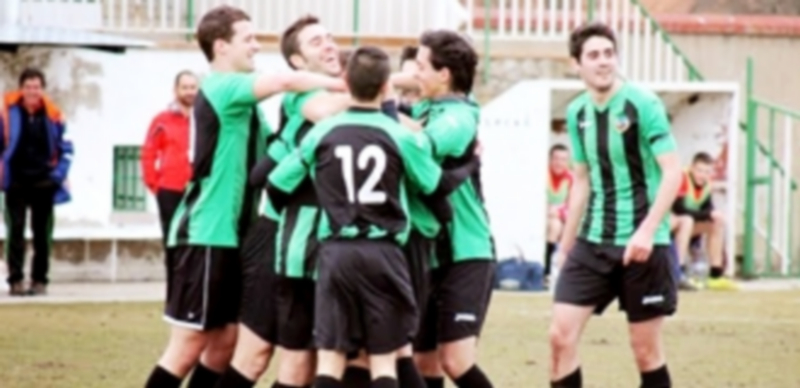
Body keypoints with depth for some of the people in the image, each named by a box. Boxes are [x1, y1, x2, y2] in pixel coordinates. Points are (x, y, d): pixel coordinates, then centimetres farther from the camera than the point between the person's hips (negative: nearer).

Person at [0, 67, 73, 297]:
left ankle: (39, 280, 13)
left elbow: (66, 148, 9)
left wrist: (59, 174, -3)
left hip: (43, 183, 2)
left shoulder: (52, 115, -1)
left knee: (42, 233, 6)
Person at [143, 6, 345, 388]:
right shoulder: (220, 88, -13)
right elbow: (286, 81, -26)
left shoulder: (238, 98, 16)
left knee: (224, 340, 10)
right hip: (204, 235, -9)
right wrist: (347, 86, -19)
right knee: (189, 345, -7)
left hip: (226, 235, 9)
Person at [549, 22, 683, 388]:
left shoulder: (642, 104, -11)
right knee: (561, 333, -5)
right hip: (592, 241, 5)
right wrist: (565, 245, 18)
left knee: (645, 348, 2)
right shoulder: (577, 112, 6)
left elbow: (673, 173, -15)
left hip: (642, 243, -5)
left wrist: (647, 230, -26)